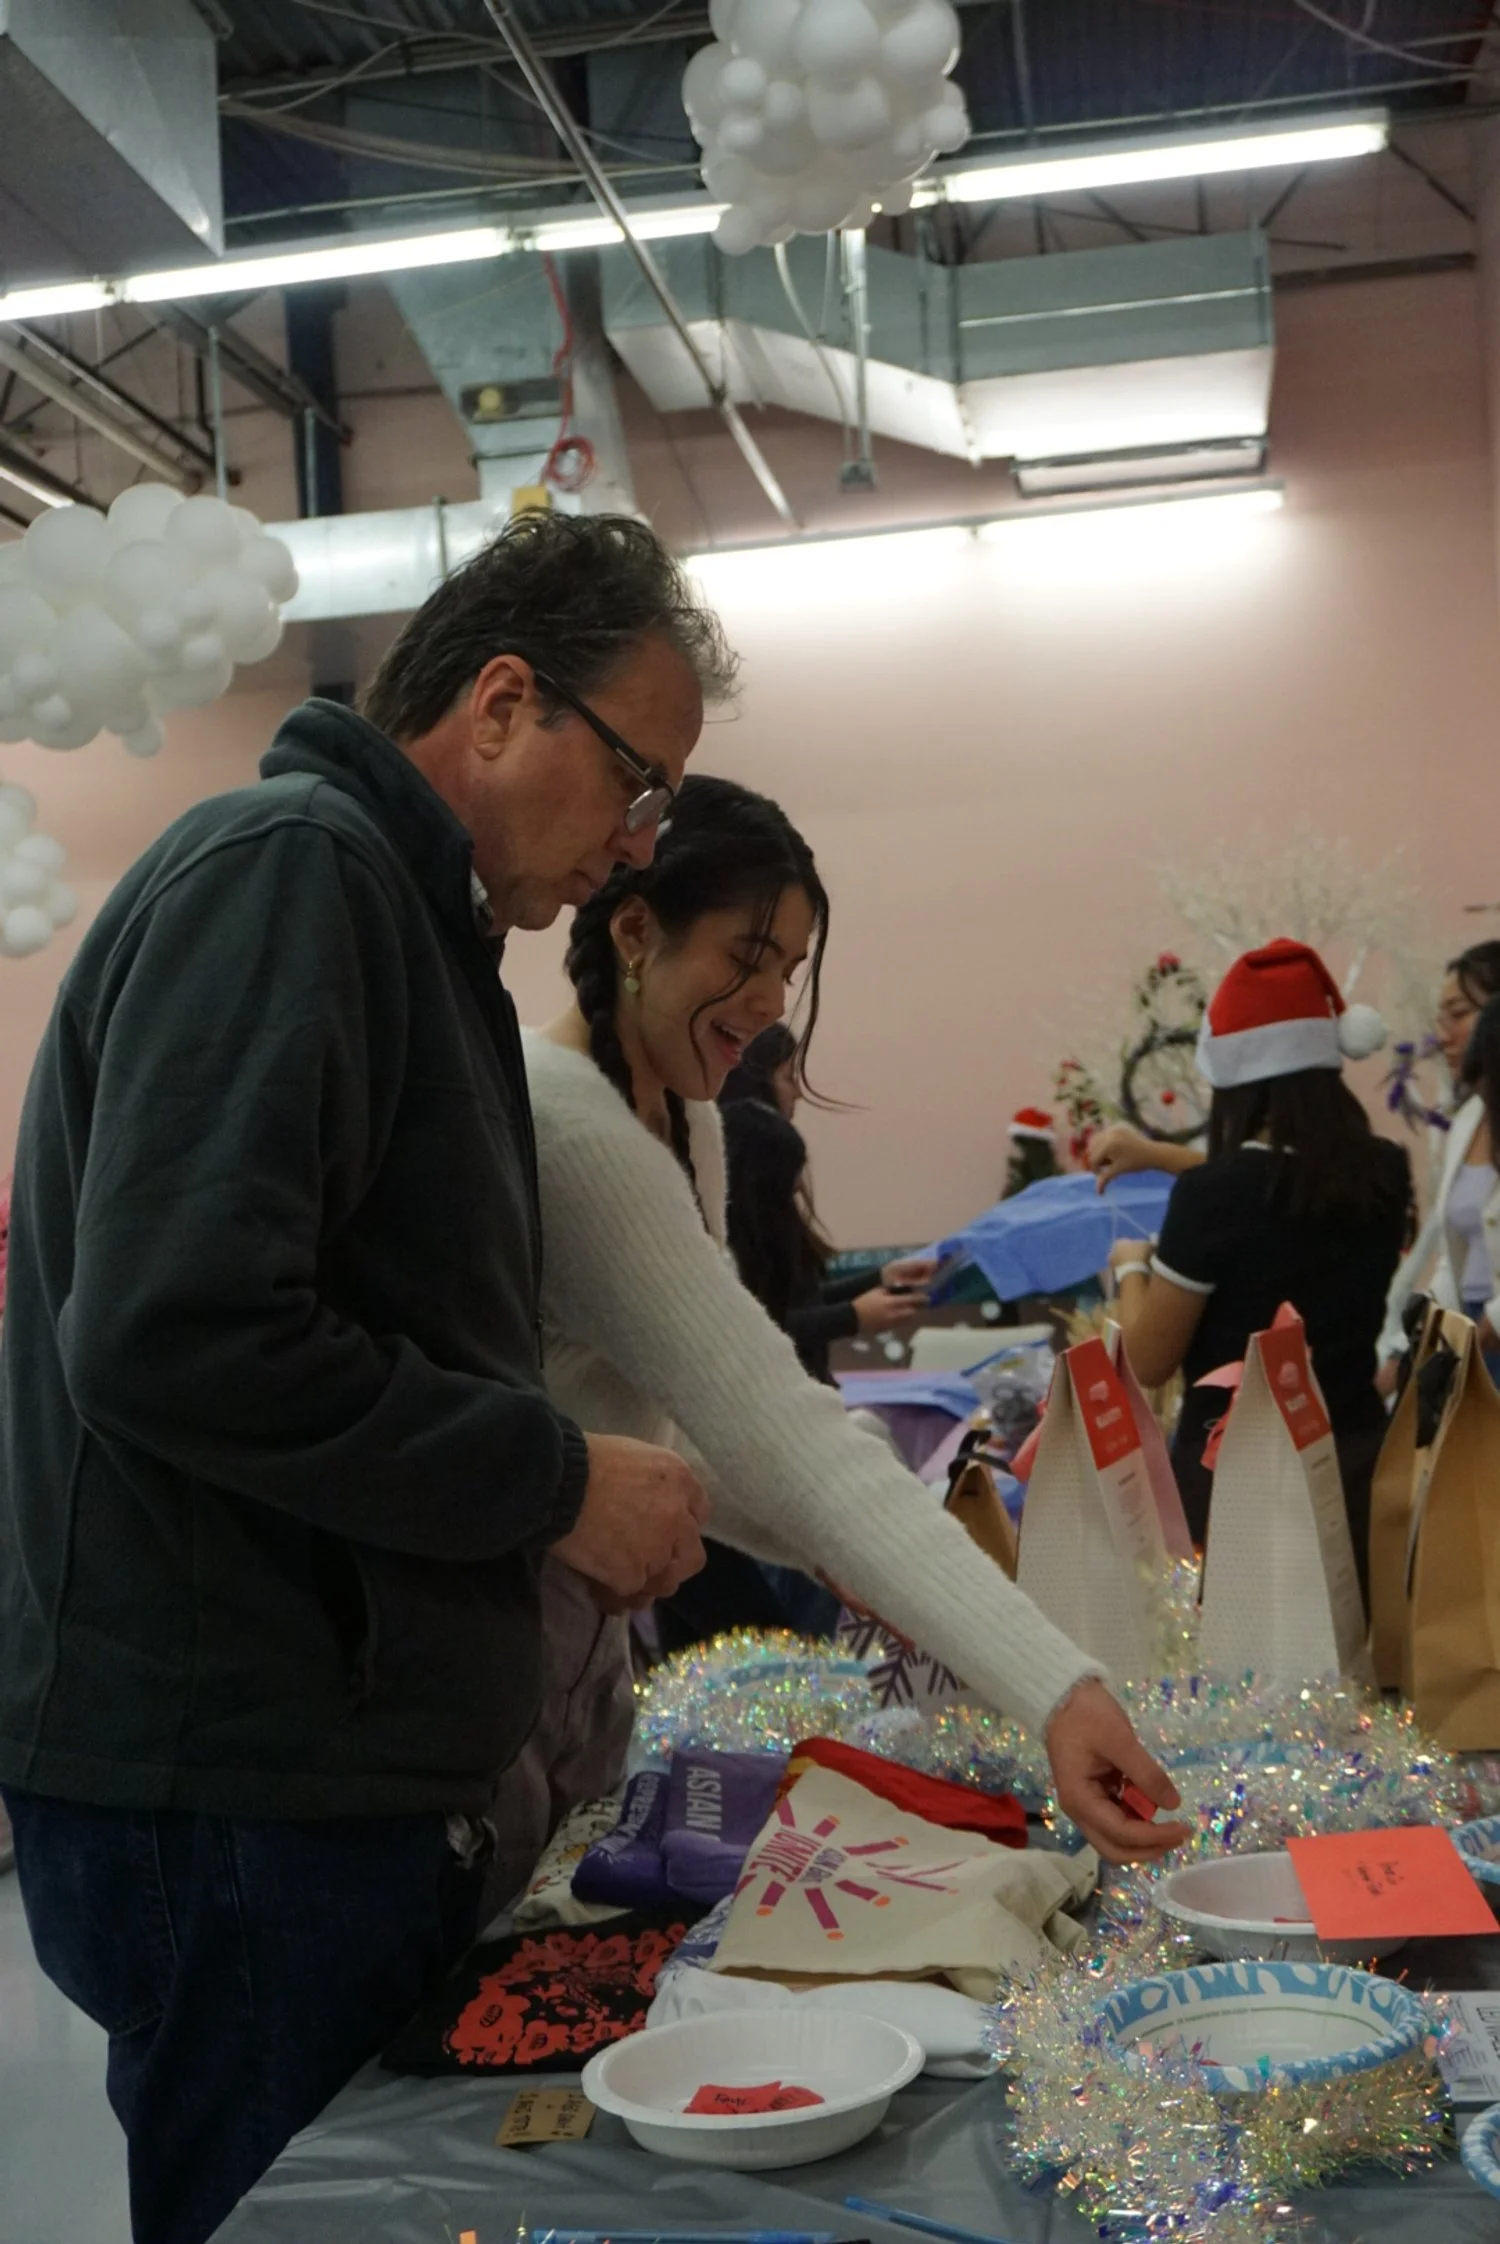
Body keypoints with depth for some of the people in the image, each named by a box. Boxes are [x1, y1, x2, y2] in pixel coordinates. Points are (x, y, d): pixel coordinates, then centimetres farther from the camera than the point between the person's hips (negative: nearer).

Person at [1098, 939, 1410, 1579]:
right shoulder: (1383, 1173, -3)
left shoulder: (1213, 1194, -19)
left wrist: (1131, 1267, 7)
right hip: (1356, 1461, 5)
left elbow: (1148, 1362, -10)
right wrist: (1165, 1158, 26)